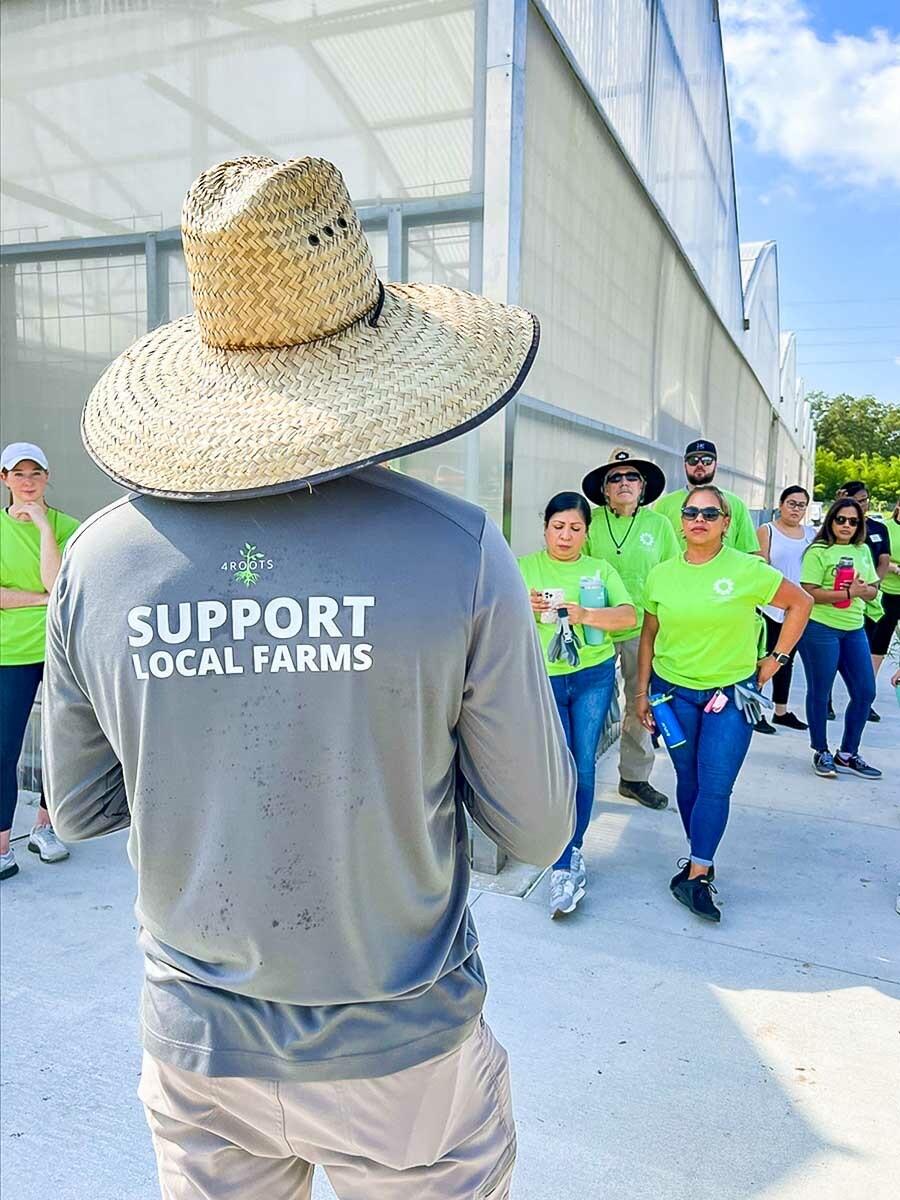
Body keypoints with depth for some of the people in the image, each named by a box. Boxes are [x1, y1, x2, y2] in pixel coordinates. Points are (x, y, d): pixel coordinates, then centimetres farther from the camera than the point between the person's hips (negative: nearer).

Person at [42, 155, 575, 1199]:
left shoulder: (96, 563, -14)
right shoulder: (458, 555, -23)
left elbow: (79, 808, 0)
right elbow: (537, 831, -12)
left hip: (197, 1048, 3)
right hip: (400, 1058, -2)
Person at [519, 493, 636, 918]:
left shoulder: (600, 569, 10)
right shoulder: (524, 568, 6)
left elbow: (628, 615, -4)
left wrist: (586, 615, -22)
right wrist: (524, 608, -25)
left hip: (593, 678, 2)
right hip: (543, 680, -2)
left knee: (584, 767, 6)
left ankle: (574, 849, 26)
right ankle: (562, 870, 2)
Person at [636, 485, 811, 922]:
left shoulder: (748, 570, -9)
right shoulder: (661, 575, 0)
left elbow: (800, 603, 3)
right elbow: (649, 636, 8)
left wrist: (776, 659, 1)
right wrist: (642, 691, 7)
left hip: (731, 692, -2)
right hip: (674, 690, 3)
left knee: (716, 785, -6)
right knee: (689, 781, 12)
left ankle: (695, 875, 3)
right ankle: (702, 864, 28)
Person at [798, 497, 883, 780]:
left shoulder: (862, 551, 12)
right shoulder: (819, 551, -8)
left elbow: (873, 592, 14)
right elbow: (810, 593, -16)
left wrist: (864, 589, -9)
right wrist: (848, 593, -20)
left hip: (854, 629, 7)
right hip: (820, 628, -7)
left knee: (865, 692, 7)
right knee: (820, 693, 5)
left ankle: (847, 755, 22)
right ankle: (821, 753, 21)